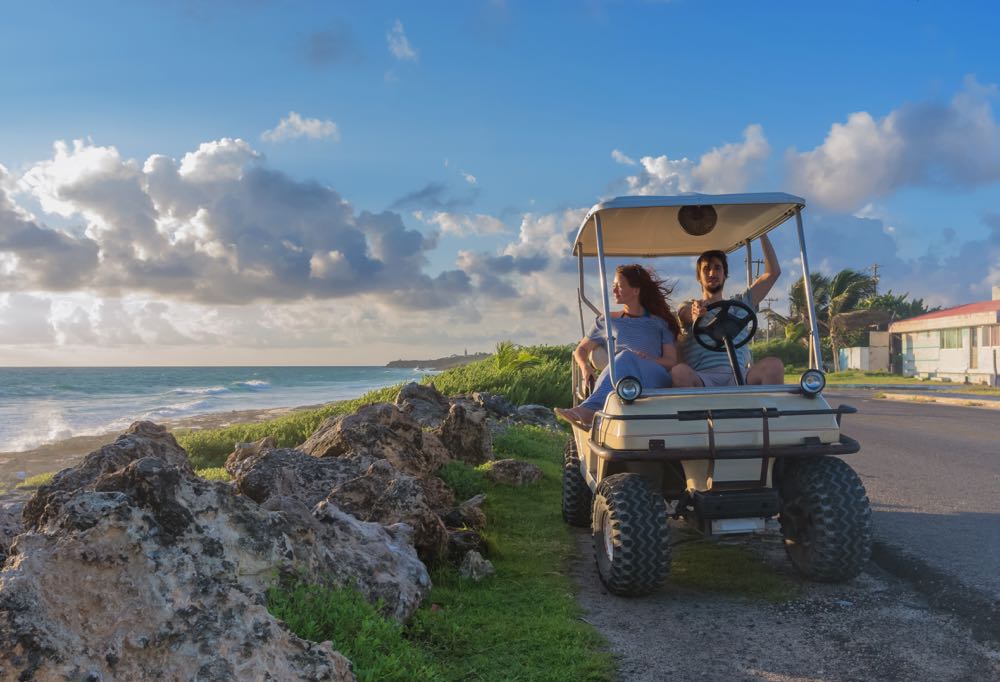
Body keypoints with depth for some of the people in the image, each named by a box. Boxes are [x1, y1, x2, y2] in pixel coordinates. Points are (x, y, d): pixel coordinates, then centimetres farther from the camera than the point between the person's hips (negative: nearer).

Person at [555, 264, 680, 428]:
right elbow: (581, 349, 28)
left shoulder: (660, 323, 20)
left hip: (654, 380, -1)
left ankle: (589, 409, -55)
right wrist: (585, 366, 3)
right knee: (626, 356, -35)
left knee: (626, 357, -35)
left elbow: (672, 361, 11)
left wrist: (649, 359, -12)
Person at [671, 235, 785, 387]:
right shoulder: (688, 308, 21)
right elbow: (686, 314, -6)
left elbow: (773, 272, 23)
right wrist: (695, 313, -33)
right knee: (680, 372, -38)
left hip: (738, 378, 2)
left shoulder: (740, 303, 29)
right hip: (700, 380, -2)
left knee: (773, 365, -30)